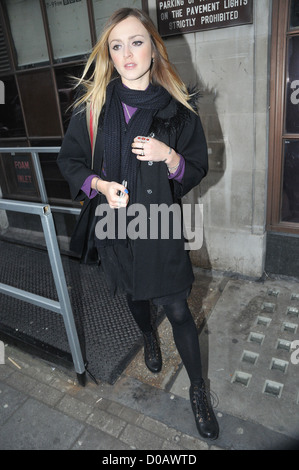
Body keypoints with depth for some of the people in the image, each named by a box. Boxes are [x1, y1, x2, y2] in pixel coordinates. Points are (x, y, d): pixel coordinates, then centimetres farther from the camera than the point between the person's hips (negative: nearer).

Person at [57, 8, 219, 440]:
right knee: (135, 293, 23)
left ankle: (198, 389, 29)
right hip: (114, 222, 2)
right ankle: (149, 337, 58)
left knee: (177, 309, 4)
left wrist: (168, 156, -21)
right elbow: (69, 160, 4)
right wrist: (100, 184, -15)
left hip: (161, 225, -1)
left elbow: (197, 169, 0)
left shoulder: (178, 108, -5)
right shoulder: (92, 106, -3)